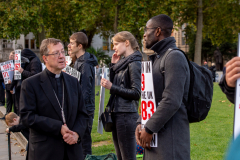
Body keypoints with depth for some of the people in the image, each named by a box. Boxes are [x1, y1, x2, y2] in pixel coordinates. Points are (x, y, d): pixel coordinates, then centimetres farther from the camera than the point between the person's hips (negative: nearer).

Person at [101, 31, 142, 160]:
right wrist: (113, 65, 11)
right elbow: (114, 84, 19)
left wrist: (112, 87, -15)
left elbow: (136, 93, -17)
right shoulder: (123, 62, 16)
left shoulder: (134, 63, -12)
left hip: (127, 115, -10)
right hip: (117, 114, 10)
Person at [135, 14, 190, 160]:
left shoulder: (174, 57, -13)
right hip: (154, 136, 9)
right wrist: (141, 123, 6)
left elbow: (172, 101, -22)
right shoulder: (156, 58, 17)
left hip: (170, 137, -9)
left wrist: (149, 129, -17)